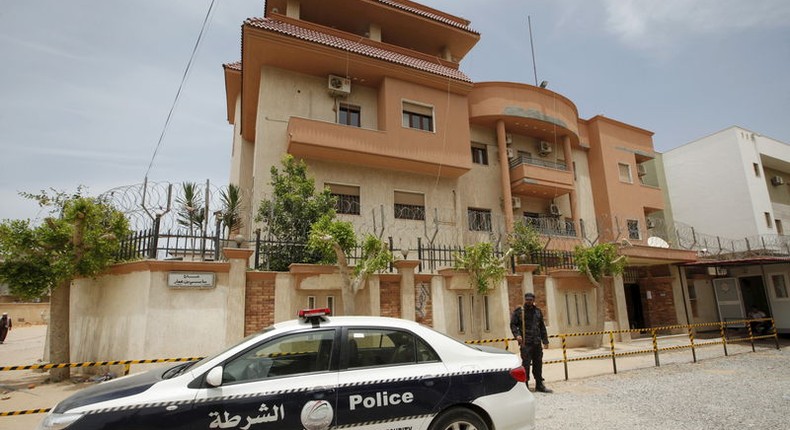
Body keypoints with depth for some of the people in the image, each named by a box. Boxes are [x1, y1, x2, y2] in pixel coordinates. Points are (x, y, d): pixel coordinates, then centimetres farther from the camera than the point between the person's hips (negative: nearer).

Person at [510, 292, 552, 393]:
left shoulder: (537, 311, 13)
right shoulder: (519, 311, -1)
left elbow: (542, 327, 18)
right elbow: (513, 324, -2)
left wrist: (545, 340, 15)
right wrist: (517, 335, -17)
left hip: (537, 343, 5)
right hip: (525, 343, -5)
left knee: (538, 363, 11)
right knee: (526, 364, -4)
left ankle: (539, 385, 22)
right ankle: (525, 386, 5)